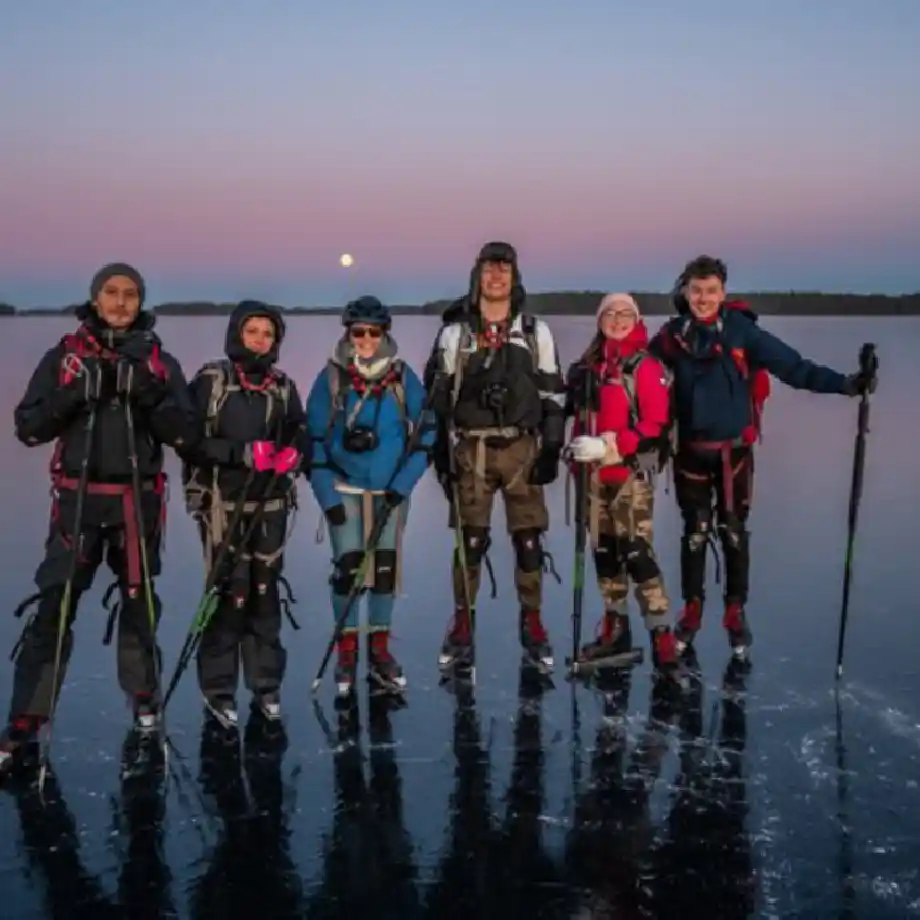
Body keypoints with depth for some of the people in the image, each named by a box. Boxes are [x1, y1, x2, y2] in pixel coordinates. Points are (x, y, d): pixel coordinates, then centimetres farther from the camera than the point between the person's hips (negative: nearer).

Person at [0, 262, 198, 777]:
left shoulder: (159, 362, 5)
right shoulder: (64, 356, 4)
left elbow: (186, 435, -3)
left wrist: (148, 394, -19)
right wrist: (75, 393, -16)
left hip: (138, 500, 1)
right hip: (77, 499, -1)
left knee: (139, 603, 12)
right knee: (53, 609, -7)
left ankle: (145, 700, 31)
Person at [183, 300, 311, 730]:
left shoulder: (283, 386, 10)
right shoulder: (210, 381, -3)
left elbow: (301, 437, 8)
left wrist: (293, 455, -15)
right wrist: (242, 453, -20)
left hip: (270, 504, 4)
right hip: (223, 502, -4)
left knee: (265, 591, 8)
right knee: (230, 593, -7)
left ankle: (265, 685, 19)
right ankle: (218, 690, 6)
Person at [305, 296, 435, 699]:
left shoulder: (404, 378, -4)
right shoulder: (330, 378, -6)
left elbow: (424, 432, -1)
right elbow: (314, 439, -3)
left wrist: (402, 485, -9)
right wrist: (327, 497, -7)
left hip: (391, 489, 2)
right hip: (344, 489, -1)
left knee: (386, 567, 6)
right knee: (347, 567, -6)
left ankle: (379, 651, 19)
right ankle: (346, 654, 7)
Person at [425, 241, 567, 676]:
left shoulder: (536, 332, 6)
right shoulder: (454, 333, 3)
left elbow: (552, 394, 7)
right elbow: (437, 395, 5)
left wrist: (552, 448, 1)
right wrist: (440, 451, 0)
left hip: (523, 448, 1)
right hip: (471, 449, -1)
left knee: (529, 539, 2)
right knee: (470, 540, 1)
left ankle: (532, 626, 15)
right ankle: (461, 627, 13)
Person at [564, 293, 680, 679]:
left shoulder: (646, 366, -8)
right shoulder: (589, 367, 11)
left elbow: (656, 423, -14)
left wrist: (608, 447, -20)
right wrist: (578, 451, 12)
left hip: (632, 470, -6)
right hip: (596, 472, 7)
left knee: (636, 549, -14)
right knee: (604, 549, 12)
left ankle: (661, 634, -11)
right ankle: (615, 628, 23)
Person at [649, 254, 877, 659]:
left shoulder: (742, 331, -10)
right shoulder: (670, 336, -4)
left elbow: (793, 366, -11)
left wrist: (845, 383, -18)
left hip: (734, 450, -1)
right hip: (691, 451, 1)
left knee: (733, 533, 8)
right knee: (695, 532, 9)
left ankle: (736, 612, 22)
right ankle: (692, 610, 25)